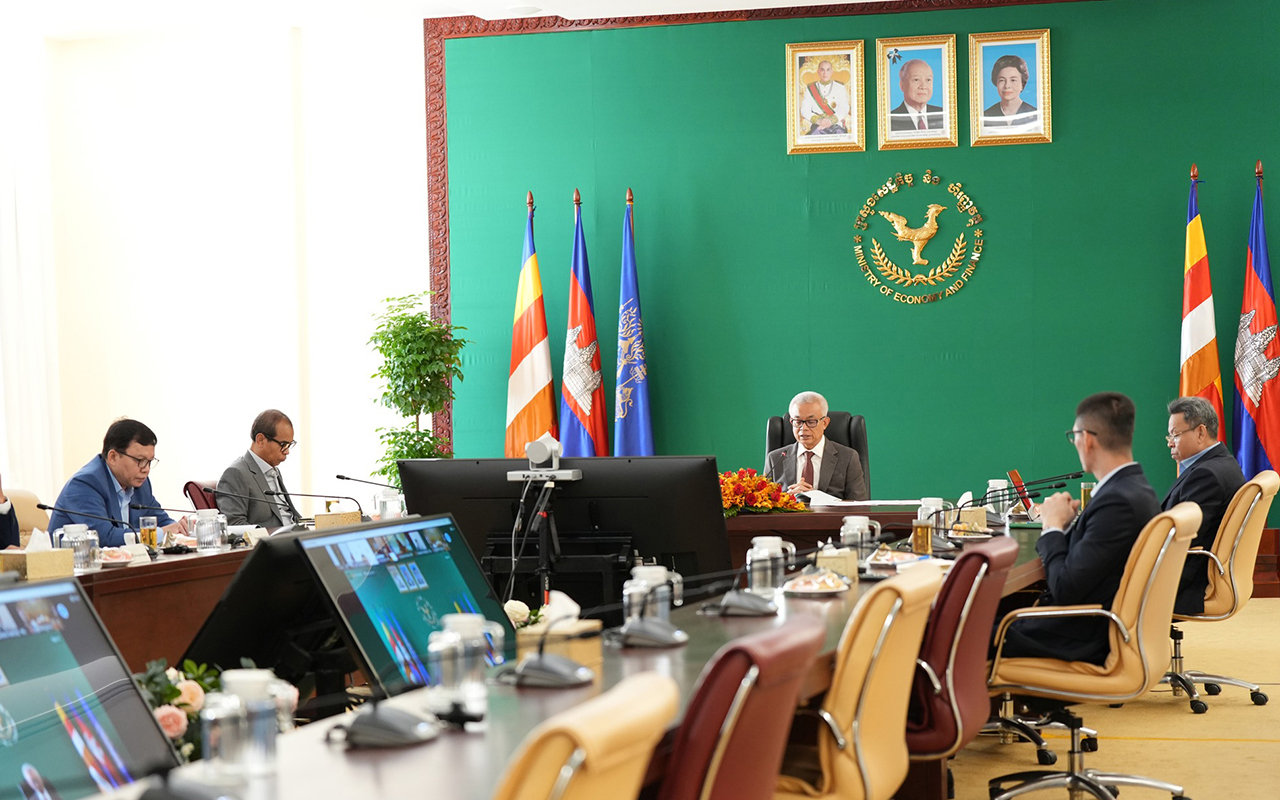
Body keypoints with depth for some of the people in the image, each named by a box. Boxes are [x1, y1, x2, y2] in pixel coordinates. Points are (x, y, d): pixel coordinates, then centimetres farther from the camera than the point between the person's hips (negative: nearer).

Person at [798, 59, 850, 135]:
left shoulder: (840, 87, 14)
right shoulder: (810, 88, 14)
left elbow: (844, 108, 2)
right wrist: (817, 120, -15)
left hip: (836, 125, 0)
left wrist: (831, 120, -17)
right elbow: (804, 110, 5)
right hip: (818, 126, 0)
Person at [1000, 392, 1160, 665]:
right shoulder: (1137, 489, 7)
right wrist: (1064, 527, -1)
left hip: (1082, 641, -10)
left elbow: (1065, 589, -23)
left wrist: (1053, 527, -10)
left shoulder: (1118, 501, -24)